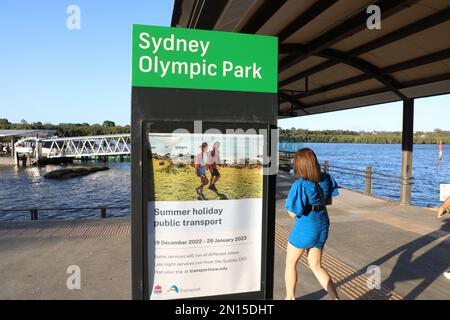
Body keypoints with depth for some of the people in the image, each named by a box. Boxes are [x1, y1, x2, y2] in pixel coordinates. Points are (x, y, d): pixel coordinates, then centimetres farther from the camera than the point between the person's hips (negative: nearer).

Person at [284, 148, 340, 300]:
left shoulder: (300, 185, -25)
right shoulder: (325, 179, -5)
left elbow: (293, 213, -20)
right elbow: (329, 201, 9)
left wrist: (289, 201, -2)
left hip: (305, 228, -6)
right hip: (323, 225, 6)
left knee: (290, 263, 18)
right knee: (316, 266, 22)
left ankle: (290, 297, 33)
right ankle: (336, 297, 15)